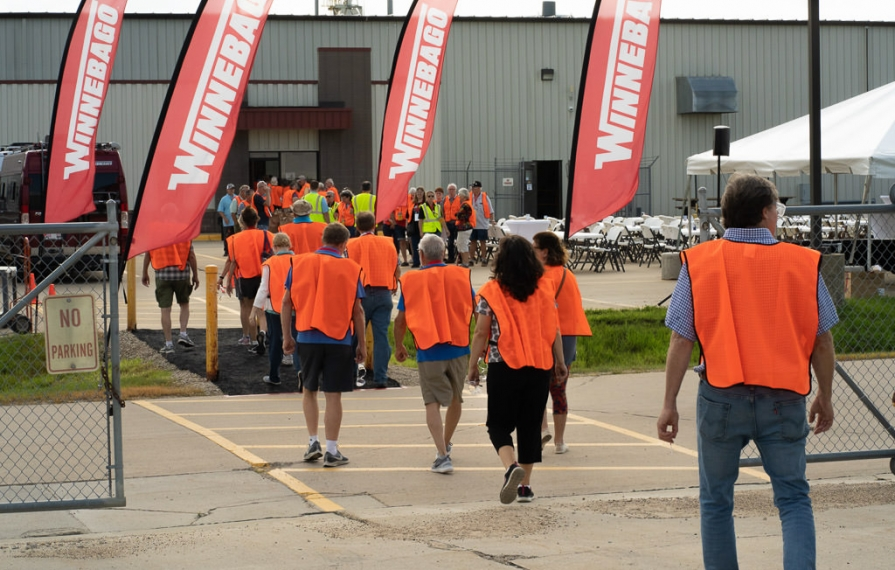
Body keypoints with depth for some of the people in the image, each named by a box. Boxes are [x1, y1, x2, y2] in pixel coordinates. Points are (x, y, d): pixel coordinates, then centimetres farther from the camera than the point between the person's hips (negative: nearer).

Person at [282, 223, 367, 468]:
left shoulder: (299, 263, 1)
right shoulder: (350, 268, -3)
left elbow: (286, 302, 1)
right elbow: (357, 310, -3)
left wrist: (287, 337, 9)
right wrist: (362, 344, 4)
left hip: (307, 337, 2)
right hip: (338, 339, -2)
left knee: (309, 390, 19)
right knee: (333, 395, 3)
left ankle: (313, 442, 15)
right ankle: (331, 451, 4)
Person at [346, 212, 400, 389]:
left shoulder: (353, 244, -2)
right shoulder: (388, 242, 8)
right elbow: (397, 269, 9)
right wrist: (394, 286, 23)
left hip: (362, 293, -2)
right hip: (384, 293, 2)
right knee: (381, 336, 1)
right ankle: (381, 377, -3)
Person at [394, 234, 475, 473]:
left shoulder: (410, 281, -3)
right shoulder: (461, 276, 1)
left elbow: (401, 318, 2)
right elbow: (476, 310, 6)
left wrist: (399, 346, 16)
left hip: (428, 351, -2)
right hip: (459, 347, 2)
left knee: (433, 402, -1)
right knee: (455, 398, 21)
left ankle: (442, 455, -14)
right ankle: (446, 444, 39)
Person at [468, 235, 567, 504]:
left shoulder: (491, 292, -7)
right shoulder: (544, 288, 1)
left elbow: (481, 333, -7)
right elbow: (554, 329, 4)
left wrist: (473, 365, 4)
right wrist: (560, 362, 15)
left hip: (503, 366, -3)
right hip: (539, 367, 3)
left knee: (499, 423, 6)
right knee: (531, 424, 12)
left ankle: (511, 466, -21)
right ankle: (525, 484, 14)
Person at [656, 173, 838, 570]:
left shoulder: (698, 262, -3)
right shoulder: (803, 263, -1)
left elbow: (681, 341, -4)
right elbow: (822, 341, 4)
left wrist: (669, 403, 3)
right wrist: (824, 397, 16)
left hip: (722, 398, 0)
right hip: (783, 399, 0)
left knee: (716, 501, 13)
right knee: (793, 499, 8)